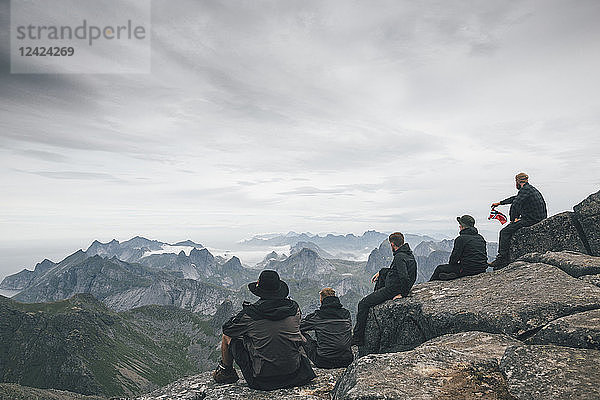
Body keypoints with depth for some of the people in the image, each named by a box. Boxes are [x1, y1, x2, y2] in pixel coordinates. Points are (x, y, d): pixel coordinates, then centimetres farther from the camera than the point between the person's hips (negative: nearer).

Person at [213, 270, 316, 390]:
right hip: (294, 370, 3)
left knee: (227, 337, 12)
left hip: (262, 377, -3)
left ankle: (226, 372, 36)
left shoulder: (249, 314, -16)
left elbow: (226, 329, 2)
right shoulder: (294, 308, -7)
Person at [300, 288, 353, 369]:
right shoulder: (346, 314, -2)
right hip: (346, 361, 4)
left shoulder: (318, 316, -11)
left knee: (303, 336, 16)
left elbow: (300, 327, 3)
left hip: (323, 362, -3)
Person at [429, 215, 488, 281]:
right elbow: (485, 255, 16)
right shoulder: (480, 238, 9)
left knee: (439, 269, 8)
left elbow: (454, 258, -13)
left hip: (467, 270, -8)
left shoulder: (461, 239, -15)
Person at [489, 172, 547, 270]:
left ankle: (502, 259, -12)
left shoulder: (525, 190, -12)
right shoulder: (531, 189, 21)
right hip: (539, 219, 10)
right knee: (510, 230, 19)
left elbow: (515, 205, -23)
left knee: (505, 232, -10)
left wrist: (513, 219, -10)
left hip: (531, 220, -10)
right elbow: (515, 199, 33)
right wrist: (499, 203, 39)